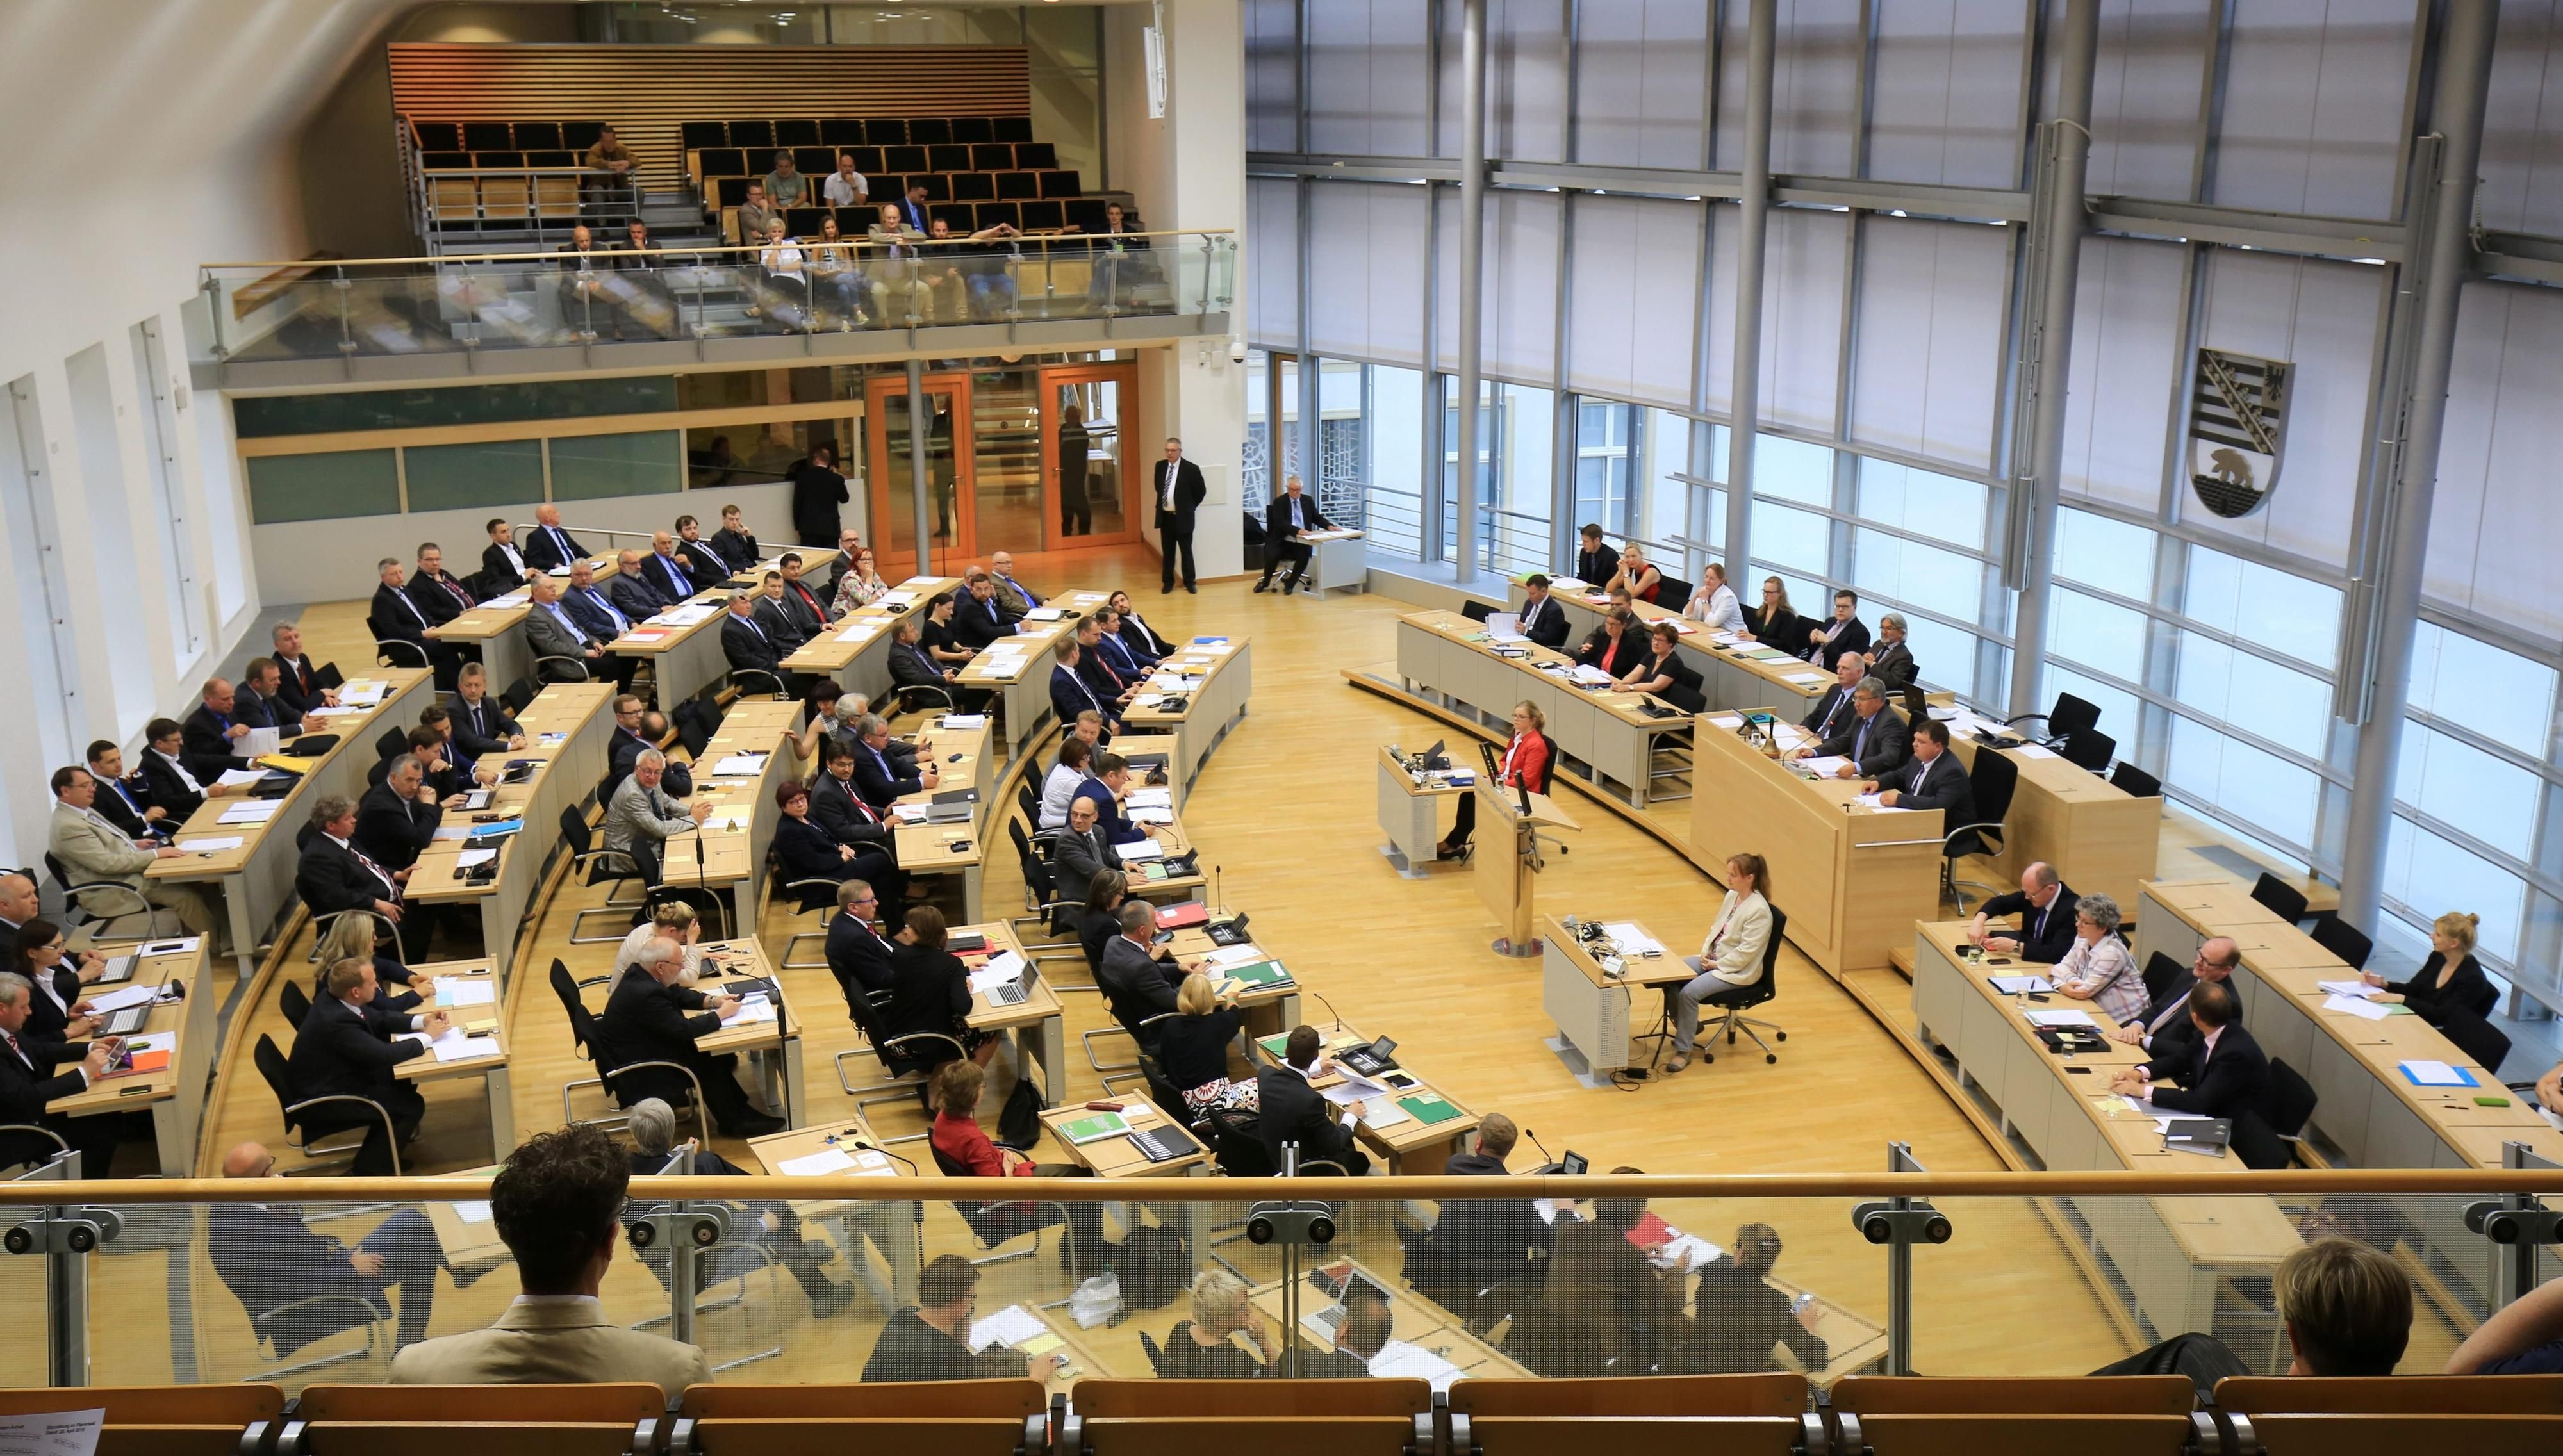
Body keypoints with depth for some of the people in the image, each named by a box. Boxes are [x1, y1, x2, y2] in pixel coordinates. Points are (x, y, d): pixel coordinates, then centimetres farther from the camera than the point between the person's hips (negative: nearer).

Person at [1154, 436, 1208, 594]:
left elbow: (1201, 491, -2)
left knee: (1186, 551, 6)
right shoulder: (1160, 466, 3)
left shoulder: (1191, 469, -12)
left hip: (1182, 517, -4)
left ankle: (1189, 582, 16)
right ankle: (1168, 582, 20)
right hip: (1165, 516, 4)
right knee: (1167, 551, 11)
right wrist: (1162, 503, 14)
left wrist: (1190, 507, 3)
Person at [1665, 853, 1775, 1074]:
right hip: (1714, 959, 8)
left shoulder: (1758, 910, -21)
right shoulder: (1732, 896, 5)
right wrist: (1706, 952, 0)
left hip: (1738, 971, -8)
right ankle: (1687, 1026, 14)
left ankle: (1683, 1051, -13)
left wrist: (1717, 964, -17)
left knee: (1689, 993, -26)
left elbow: (1746, 951, -23)